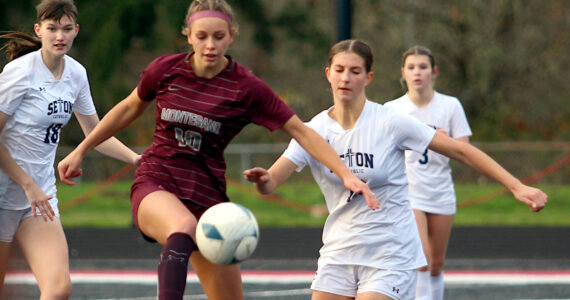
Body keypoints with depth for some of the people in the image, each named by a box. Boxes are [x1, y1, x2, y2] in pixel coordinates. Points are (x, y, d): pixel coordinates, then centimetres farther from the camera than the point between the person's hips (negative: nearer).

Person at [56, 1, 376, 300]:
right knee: (183, 228, -38)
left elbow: (302, 132, -4)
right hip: (155, 186, -2)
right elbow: (129, 109, 16)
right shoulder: (166, 69, -2)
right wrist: (80, 151, 22)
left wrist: (347, 174, -14)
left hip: (206, 195, 2)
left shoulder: (247, 88, -6)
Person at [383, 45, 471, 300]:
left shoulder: (450, 106, 1)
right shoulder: (392, 109, 0)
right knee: (421, 256, -18)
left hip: (441, 193, 2)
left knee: (436, 263, 7)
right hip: (408, 191, -2)